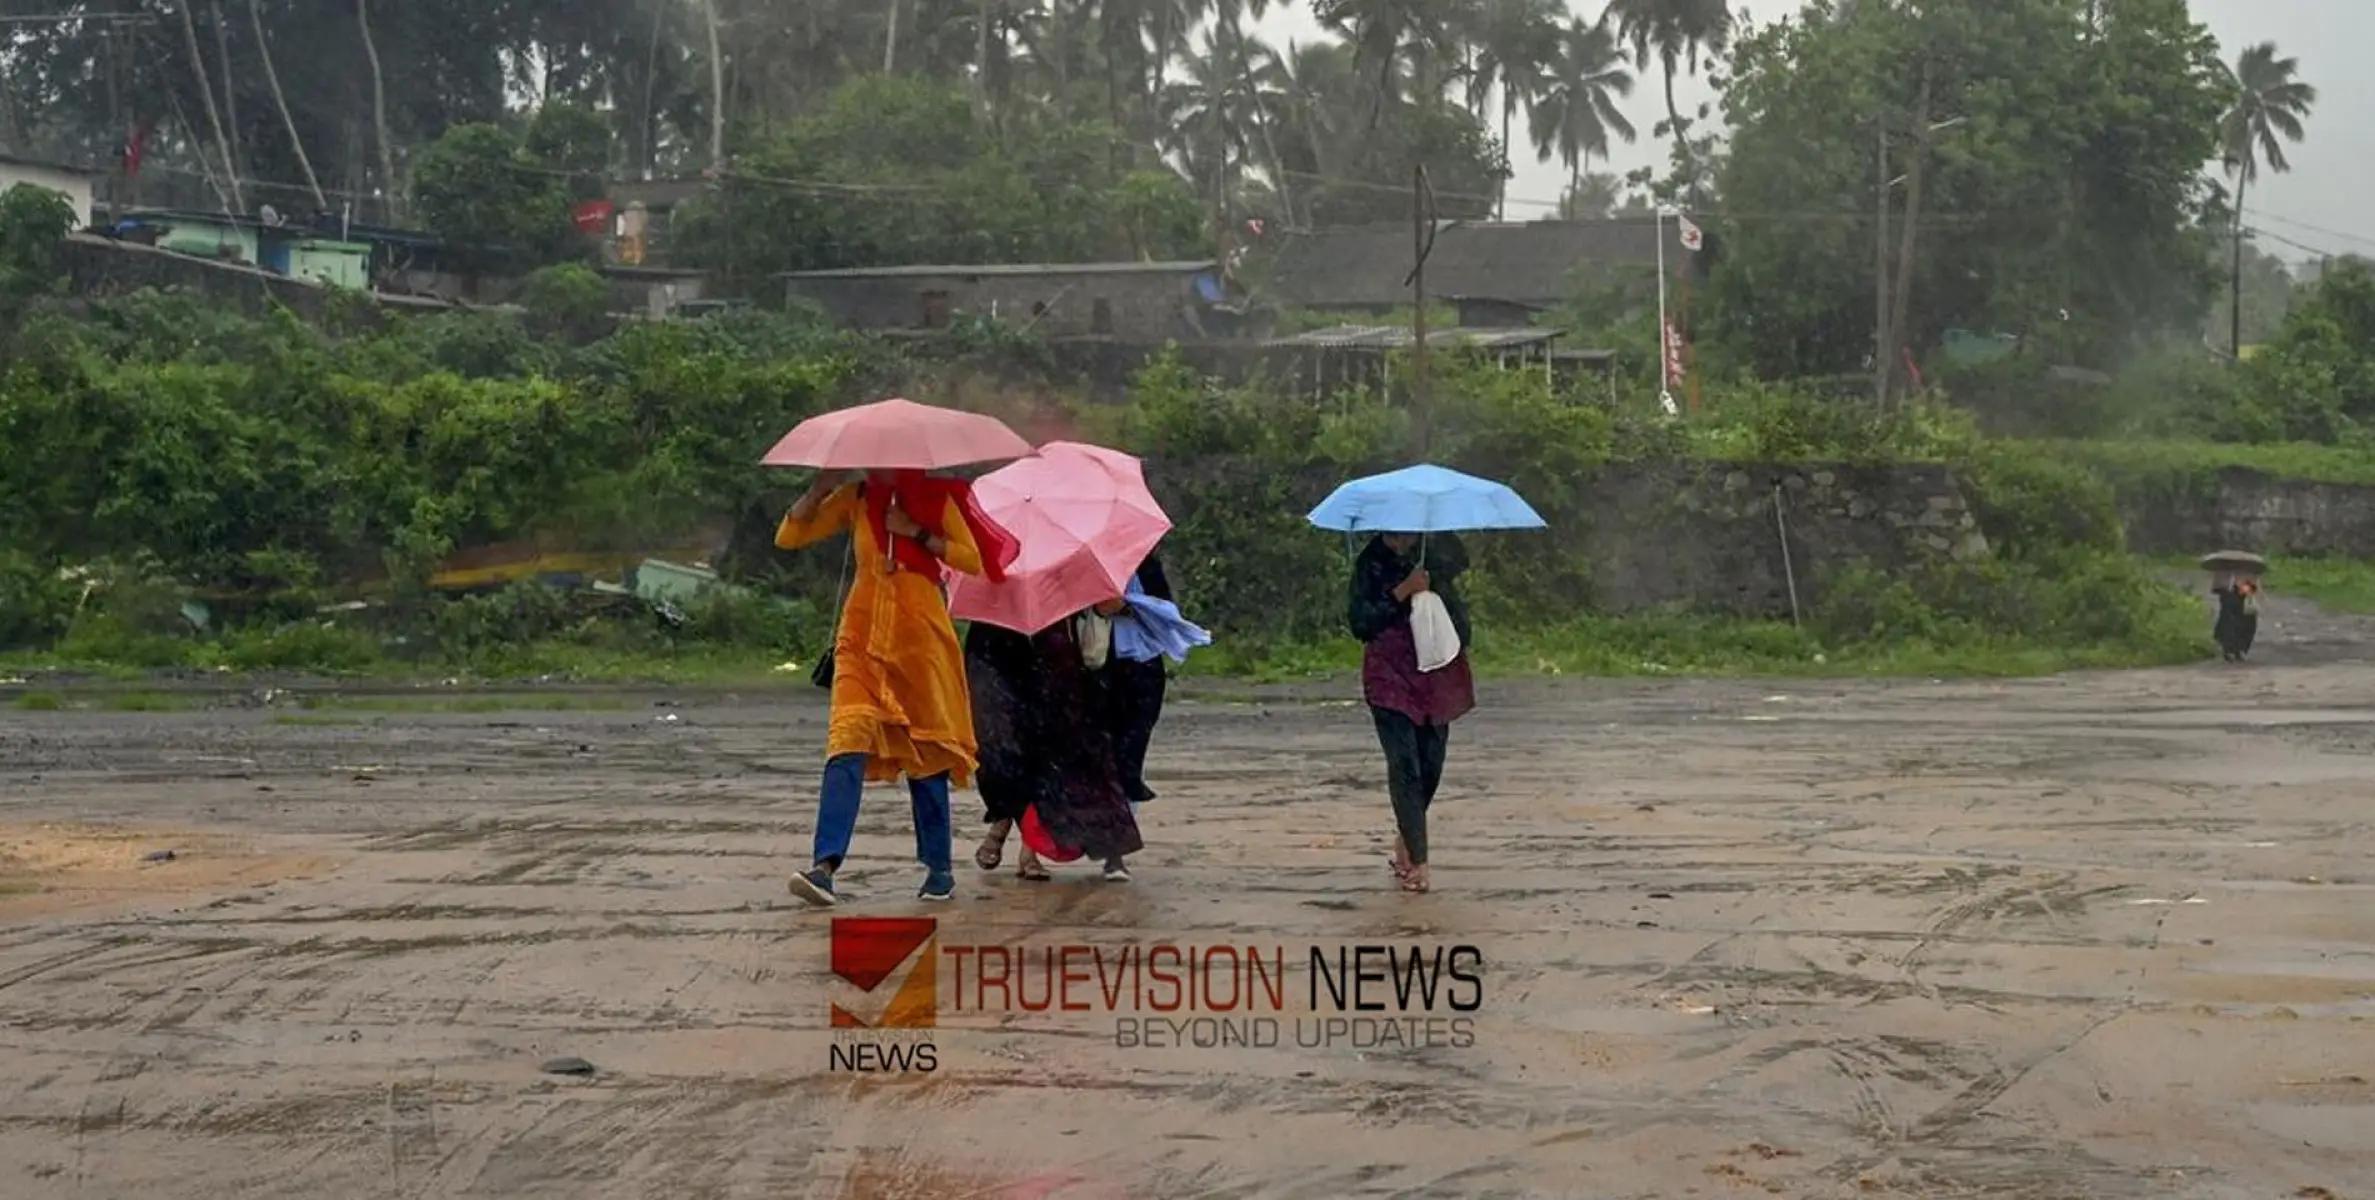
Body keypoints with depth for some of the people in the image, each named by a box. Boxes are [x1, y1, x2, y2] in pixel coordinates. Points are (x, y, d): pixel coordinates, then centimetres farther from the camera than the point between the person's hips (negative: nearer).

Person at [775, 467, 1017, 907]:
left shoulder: (935, 498, 3)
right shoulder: (855, 499, 8)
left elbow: (975, 560, -3)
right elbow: (788, 536, 4)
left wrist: (917, 533, -10)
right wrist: (821, 488, -7)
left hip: (919, 636, -1)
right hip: (863, 637, 1)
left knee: (923, 751, 5)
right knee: (848, 742, -16)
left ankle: (939, 869, 17)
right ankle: (825, 866, -25)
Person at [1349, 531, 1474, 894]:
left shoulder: (1438, 553, 4)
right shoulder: (1371, 564, -4)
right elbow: (1360, 625, -12)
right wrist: (1402, 592, -18)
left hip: (1436, 675, 3)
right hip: (1390, 676, -3)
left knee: (1430, 765, 7)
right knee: (1404, 765, -10)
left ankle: (1405, 838, 30)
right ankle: (1417, 862, -6)